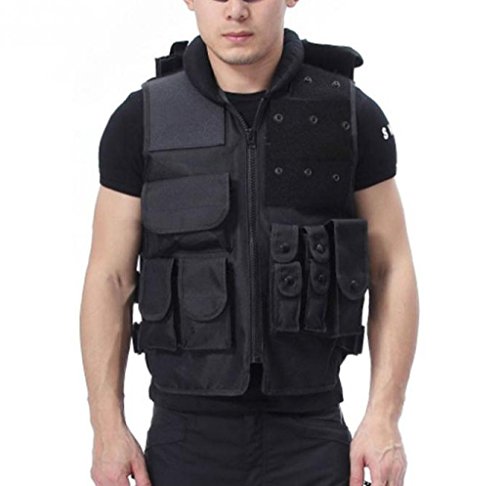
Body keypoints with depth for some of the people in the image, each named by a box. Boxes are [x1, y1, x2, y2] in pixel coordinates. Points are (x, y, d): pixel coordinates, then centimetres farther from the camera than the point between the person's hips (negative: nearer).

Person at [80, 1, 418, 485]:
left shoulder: (352, 116, -3)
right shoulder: (142, 121, -2)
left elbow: (392, 270, 0)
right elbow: (109, 280, 1)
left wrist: (384, 418, -8)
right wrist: (108, 429, -4)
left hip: (310, 439, 0)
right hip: (187, 440, 1)